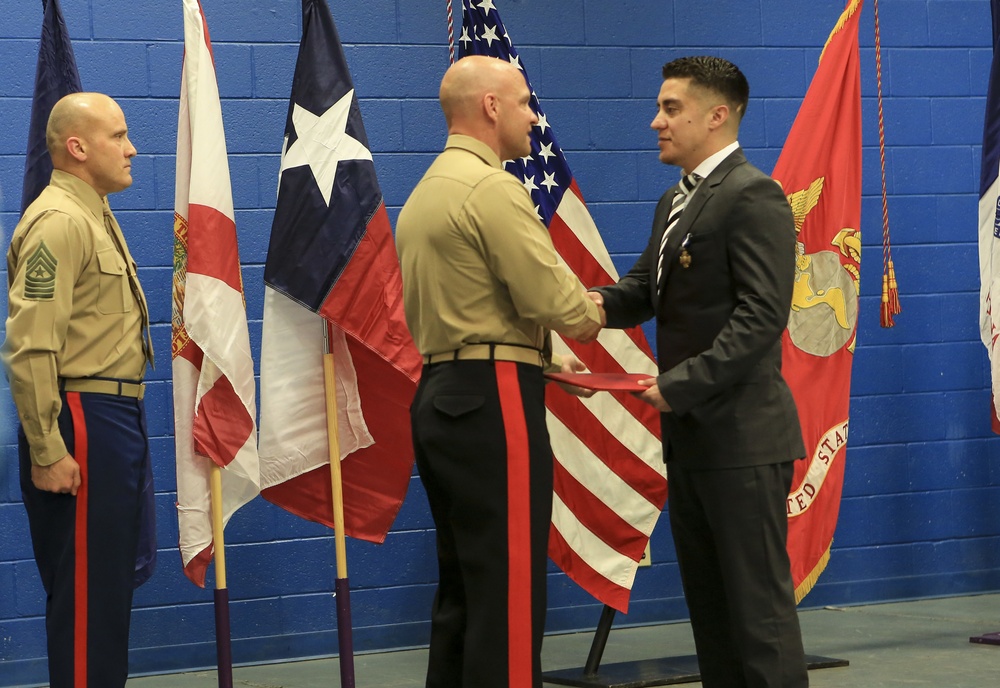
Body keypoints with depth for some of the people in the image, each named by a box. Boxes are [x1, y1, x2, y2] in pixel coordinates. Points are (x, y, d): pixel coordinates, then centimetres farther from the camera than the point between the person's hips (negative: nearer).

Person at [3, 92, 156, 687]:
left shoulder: (95, 215, 17)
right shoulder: (59, 222, -16)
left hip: (117, 418, 10)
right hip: (84, 421, -10)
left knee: (117, 576, 15)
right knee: (87, 588, -5)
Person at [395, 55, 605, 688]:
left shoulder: (426, 193, 17)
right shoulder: (492, 188, -13)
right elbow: (555, 299, -17)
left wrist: (544, 359, 17)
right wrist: (592, 315, 5)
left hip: (440, 395, 10)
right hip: (494, 403, -10)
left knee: (463, 589, 13)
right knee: (508, 593, -8)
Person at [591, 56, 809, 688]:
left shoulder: (752, 196, -13)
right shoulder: (676, 202, 16)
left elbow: (761, 315, -20)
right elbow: (644, 292, 17)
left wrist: (681, 383, -22)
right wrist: (598, 302, -5)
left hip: (741, 435, -10)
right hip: (691, 435, 10)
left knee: (758, 601, -5)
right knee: (708, 602, 14)